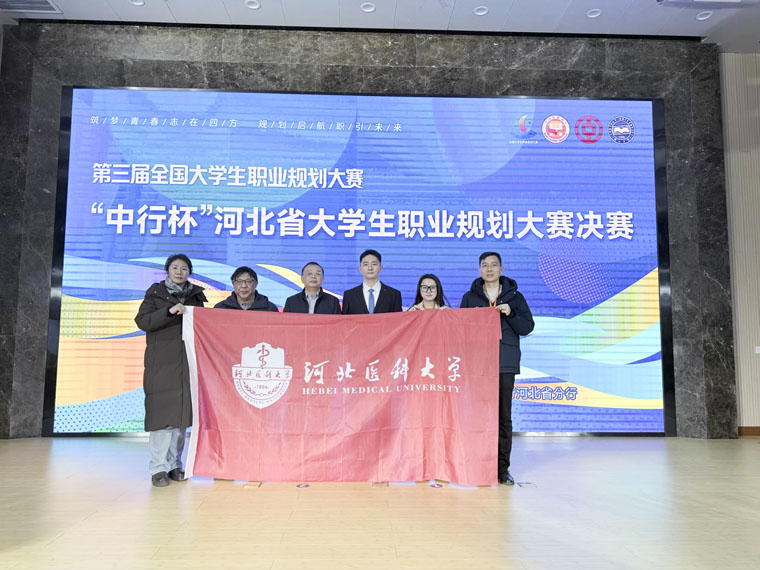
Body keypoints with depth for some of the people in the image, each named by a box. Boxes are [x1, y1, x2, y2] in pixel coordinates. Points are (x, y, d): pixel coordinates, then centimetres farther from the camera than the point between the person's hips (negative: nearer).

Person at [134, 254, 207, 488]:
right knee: (162, 411, -7)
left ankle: (174, 464, 14)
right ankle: (159, 468, 0)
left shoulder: (196, 295, 14)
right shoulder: (155, 293, 6)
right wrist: (169, 312, -17)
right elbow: (142, 321, -7)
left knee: (181, 412, 5)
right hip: (162, 362, -3)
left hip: (187, 362, 3)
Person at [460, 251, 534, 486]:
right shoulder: (470, 297, 12)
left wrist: (511, 314, -10)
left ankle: (502, 468, 8)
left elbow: (527, 327, 6)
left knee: (504, 416, 0)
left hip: (505, 363, 0)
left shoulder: (514, 296, 11)